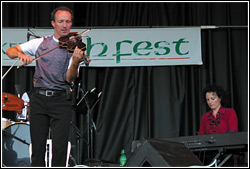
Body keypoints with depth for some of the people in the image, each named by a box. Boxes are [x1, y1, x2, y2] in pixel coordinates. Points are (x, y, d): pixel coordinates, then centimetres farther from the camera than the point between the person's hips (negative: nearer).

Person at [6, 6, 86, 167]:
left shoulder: (74, 47, 3)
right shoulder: (40, 42, 10)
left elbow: (69, 78, -8)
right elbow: (10, 51, 8)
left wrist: (75, 63, -28)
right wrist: (20, 54, -14)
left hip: (61, 100, -2)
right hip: (39, 99, 2)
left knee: (59, 147, -9)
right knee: (37, 147, 2)